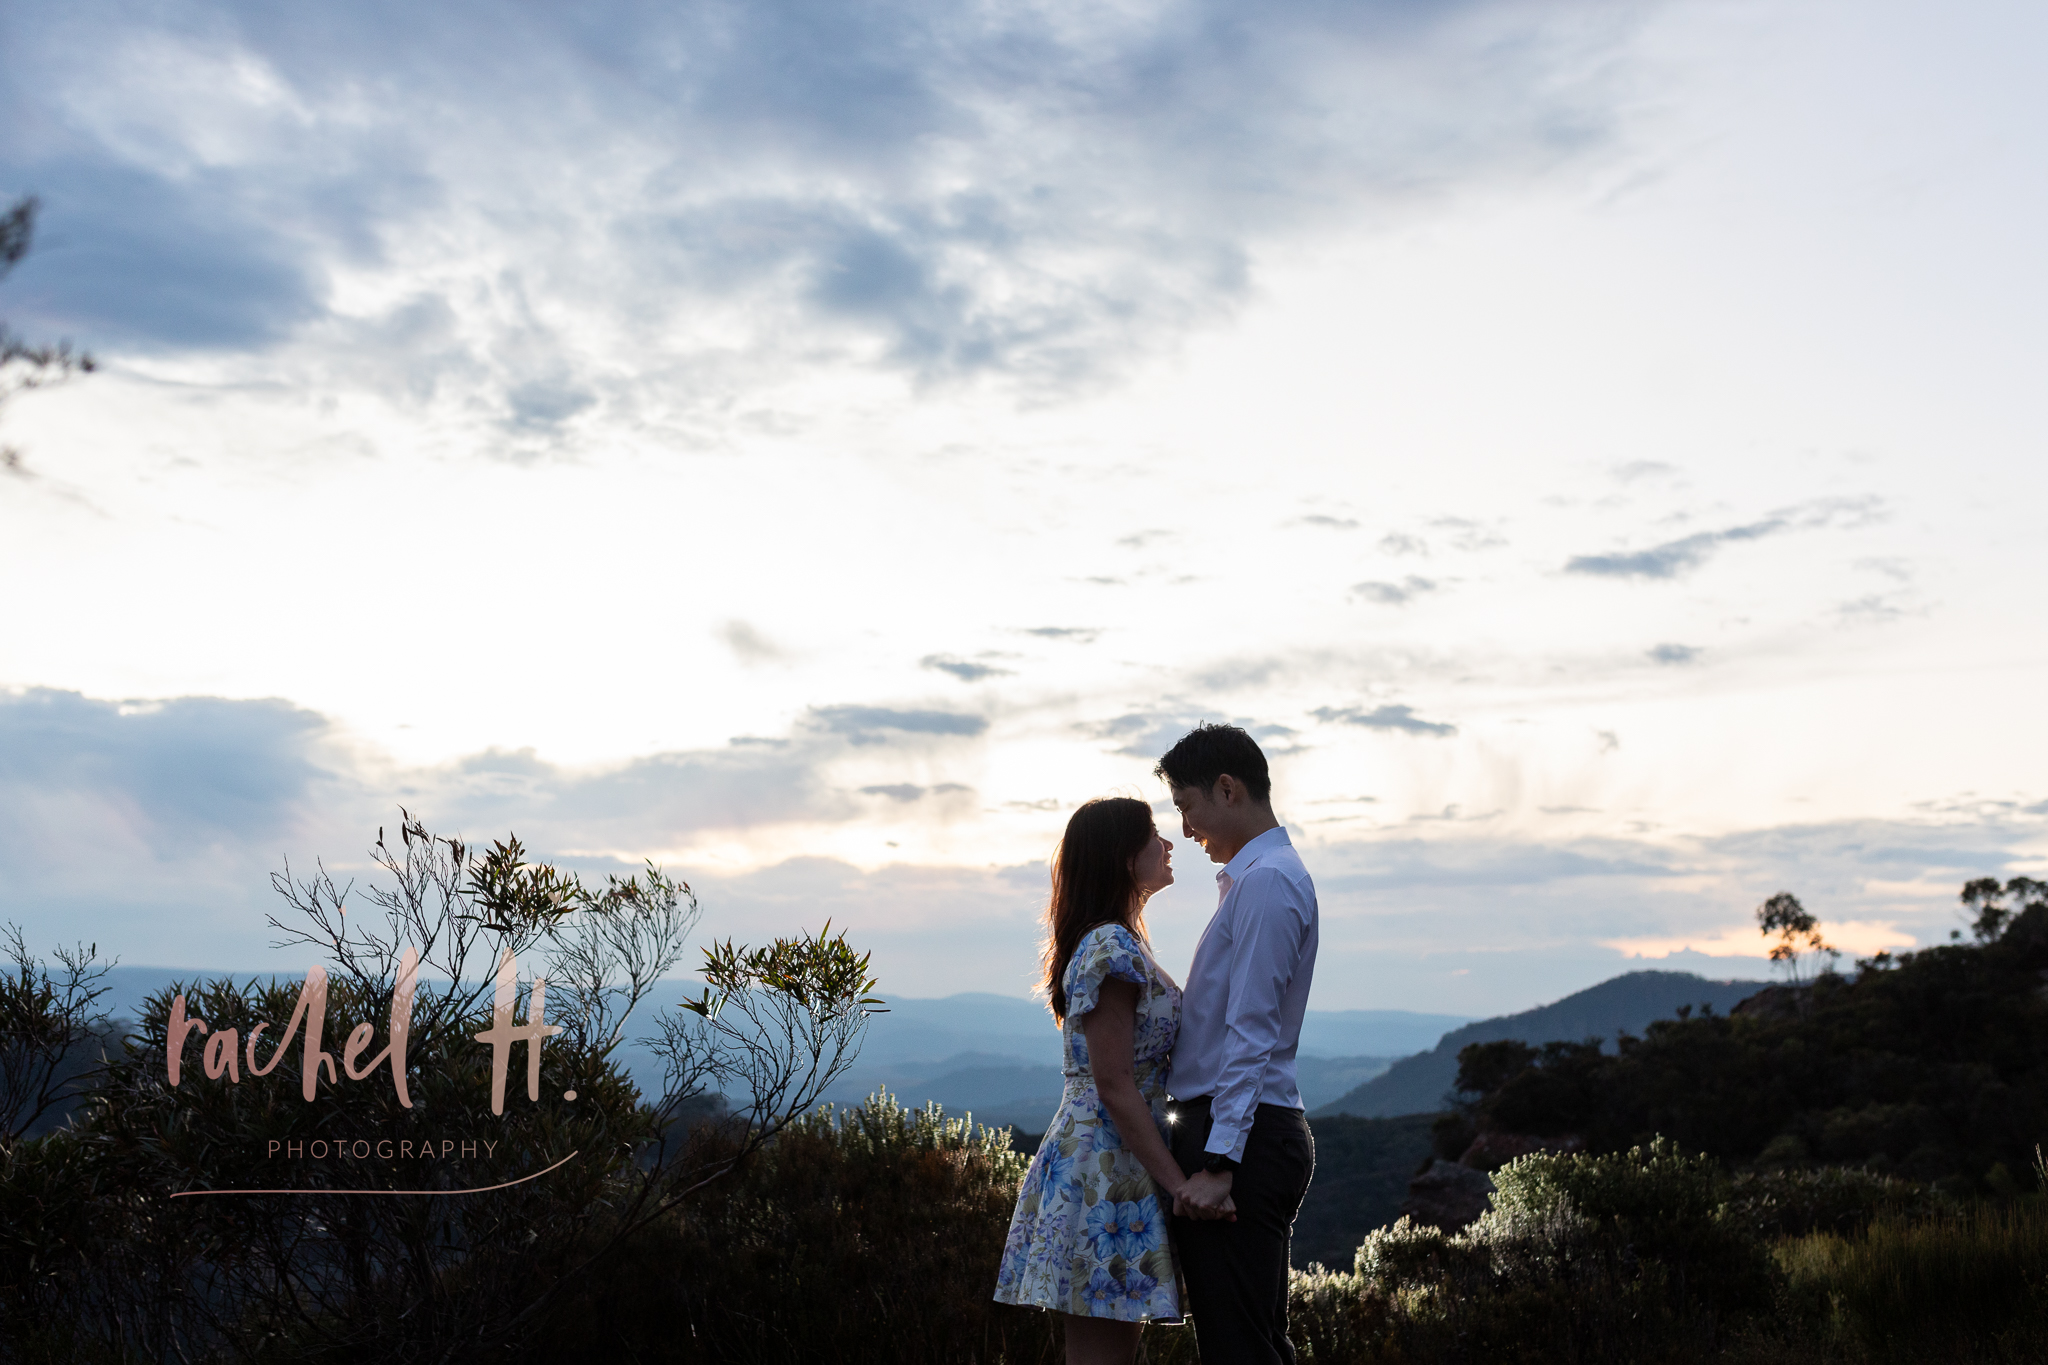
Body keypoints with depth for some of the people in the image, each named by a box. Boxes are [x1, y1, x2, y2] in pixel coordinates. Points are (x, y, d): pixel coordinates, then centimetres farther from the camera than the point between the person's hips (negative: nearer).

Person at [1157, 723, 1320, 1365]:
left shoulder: (1265, 882, -13)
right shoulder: (1261, 874, 19)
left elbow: (1251, 1034, -19)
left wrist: (1218, 1163, -21)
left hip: (1241, 1135, -10)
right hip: (1262, 1131, 10)